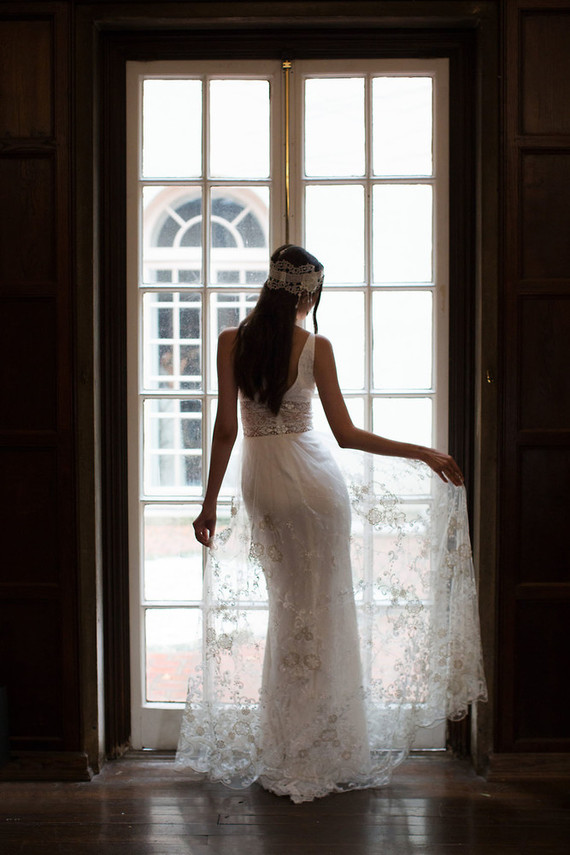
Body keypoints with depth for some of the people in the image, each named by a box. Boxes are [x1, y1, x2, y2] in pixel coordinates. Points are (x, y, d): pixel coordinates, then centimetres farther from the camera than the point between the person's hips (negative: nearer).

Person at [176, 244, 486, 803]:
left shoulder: (232, 341, -3)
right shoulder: (316, 348, -7)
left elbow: (226, 427, -4)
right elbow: (347, 434, -7)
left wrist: (210, 502, 3)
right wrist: (424, 453, 0)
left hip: (260, 480, 3)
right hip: (312, 478, -2)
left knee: (288, 605, 15)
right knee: (323, 607, 7)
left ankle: (287, 753, 22)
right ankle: (326, 750, 14)